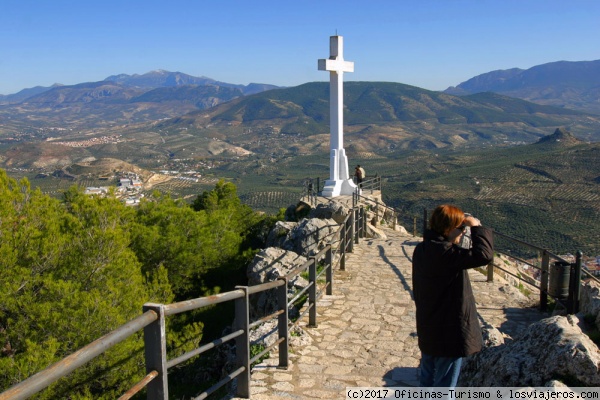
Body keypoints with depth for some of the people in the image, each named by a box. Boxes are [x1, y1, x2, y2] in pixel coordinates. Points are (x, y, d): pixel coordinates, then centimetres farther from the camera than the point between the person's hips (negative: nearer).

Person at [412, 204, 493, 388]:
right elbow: (484, 254, -34)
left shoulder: (422, 249, 2)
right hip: (449, 334, -9)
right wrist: (477, 227, -24)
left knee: (428, 380, 24)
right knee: (444, 386, 8)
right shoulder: (445, 254, -28)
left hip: (428, 330, 9)